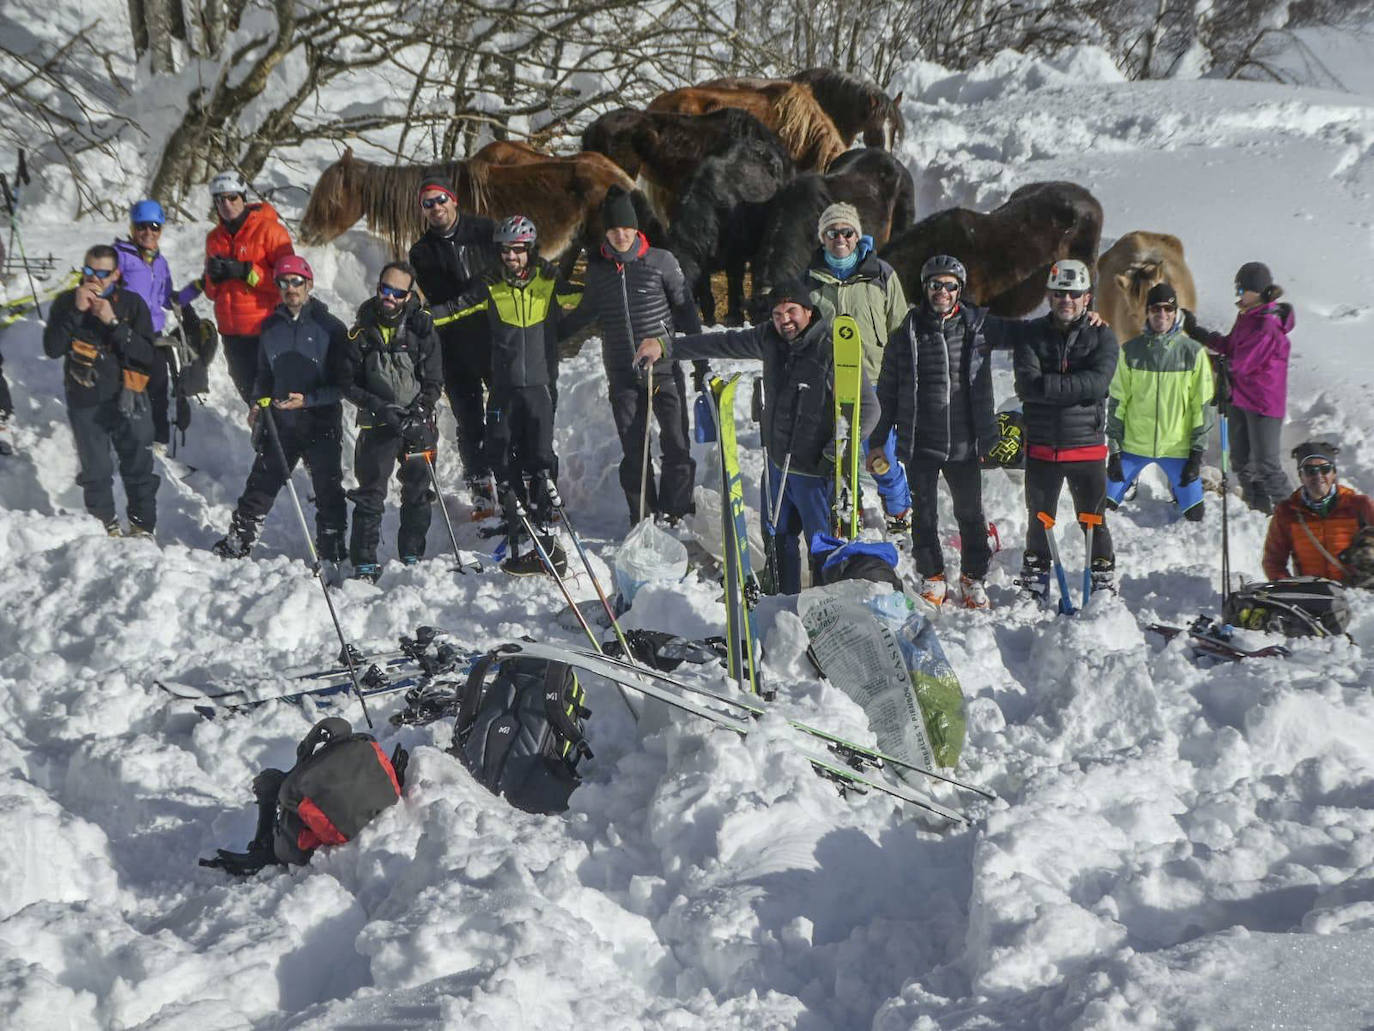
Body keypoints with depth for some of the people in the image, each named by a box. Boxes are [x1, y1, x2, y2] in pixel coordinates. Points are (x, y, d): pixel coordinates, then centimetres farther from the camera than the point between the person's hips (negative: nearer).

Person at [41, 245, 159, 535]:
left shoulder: (132, 304, -4)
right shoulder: (66, 303, -1)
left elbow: (146, 355, -13)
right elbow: (52, 348, -14)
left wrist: (113, 323, -22)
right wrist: (77, 312, -22)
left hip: (128, 401, 0)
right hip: (85, 405, 0)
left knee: (139, 470, 5)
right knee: (96, 473, 6)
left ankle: (143, 528, 18)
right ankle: (105, 527, 21)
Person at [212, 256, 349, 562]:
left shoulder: (331, 328, -6)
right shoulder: (271, 327, 7)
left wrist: (308, 399, -19)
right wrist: (258, 402, 2)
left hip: (321, 424, -3)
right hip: (279, 423, 3)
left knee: (328, 491, 4)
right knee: (261, 486, 4)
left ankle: (332, 554, 15)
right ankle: (236, 544, 14)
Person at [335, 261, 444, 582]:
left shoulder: (422, 328, -3)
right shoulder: (361, 332, -4)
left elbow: (434, 381, 0)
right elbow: (346, 381, -1)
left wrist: (418, 411, -16)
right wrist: (378, 407, -14)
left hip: (417, 423, 1)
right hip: (376, 423, -1)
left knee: (418, 492, 9)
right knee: (371, 494, -5)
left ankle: (412, 555, 22)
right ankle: (364, 561, -1)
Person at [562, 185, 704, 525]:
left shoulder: (662, 262, -2)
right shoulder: (597, 268, 6)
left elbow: (686, 312, 4)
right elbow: (586, 311, 22)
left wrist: (700, 360, 4)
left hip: (665, 368, -2)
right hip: (622, 373, 2)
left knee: (676, 445, -2)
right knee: (633, 449, 2)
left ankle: (676, 511, 11)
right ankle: (643, 518, 11)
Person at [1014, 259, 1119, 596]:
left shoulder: (1102, 336, 0)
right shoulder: (1032, 334, 3)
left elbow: (1097, 383, -17)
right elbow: (1026, 384, -11)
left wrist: (1046, 385, -19)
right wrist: (1073, 387, -19)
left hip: (1087, 446, -1)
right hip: (1042, 447, 1)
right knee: (1039, 521, 10)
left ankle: (1103, 581, 17)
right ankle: (1034, 586, 21)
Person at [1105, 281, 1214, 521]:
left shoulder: (1192, 352, -2)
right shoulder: (1131, 351, 0)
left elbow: (1202, 405, 1)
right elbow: (1116, 402, 4)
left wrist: (1197, 452, -3)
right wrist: (1114, 448, 0)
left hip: (1178, 448, -1)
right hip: (1133, 446, 1)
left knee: (1195, 515, 0)